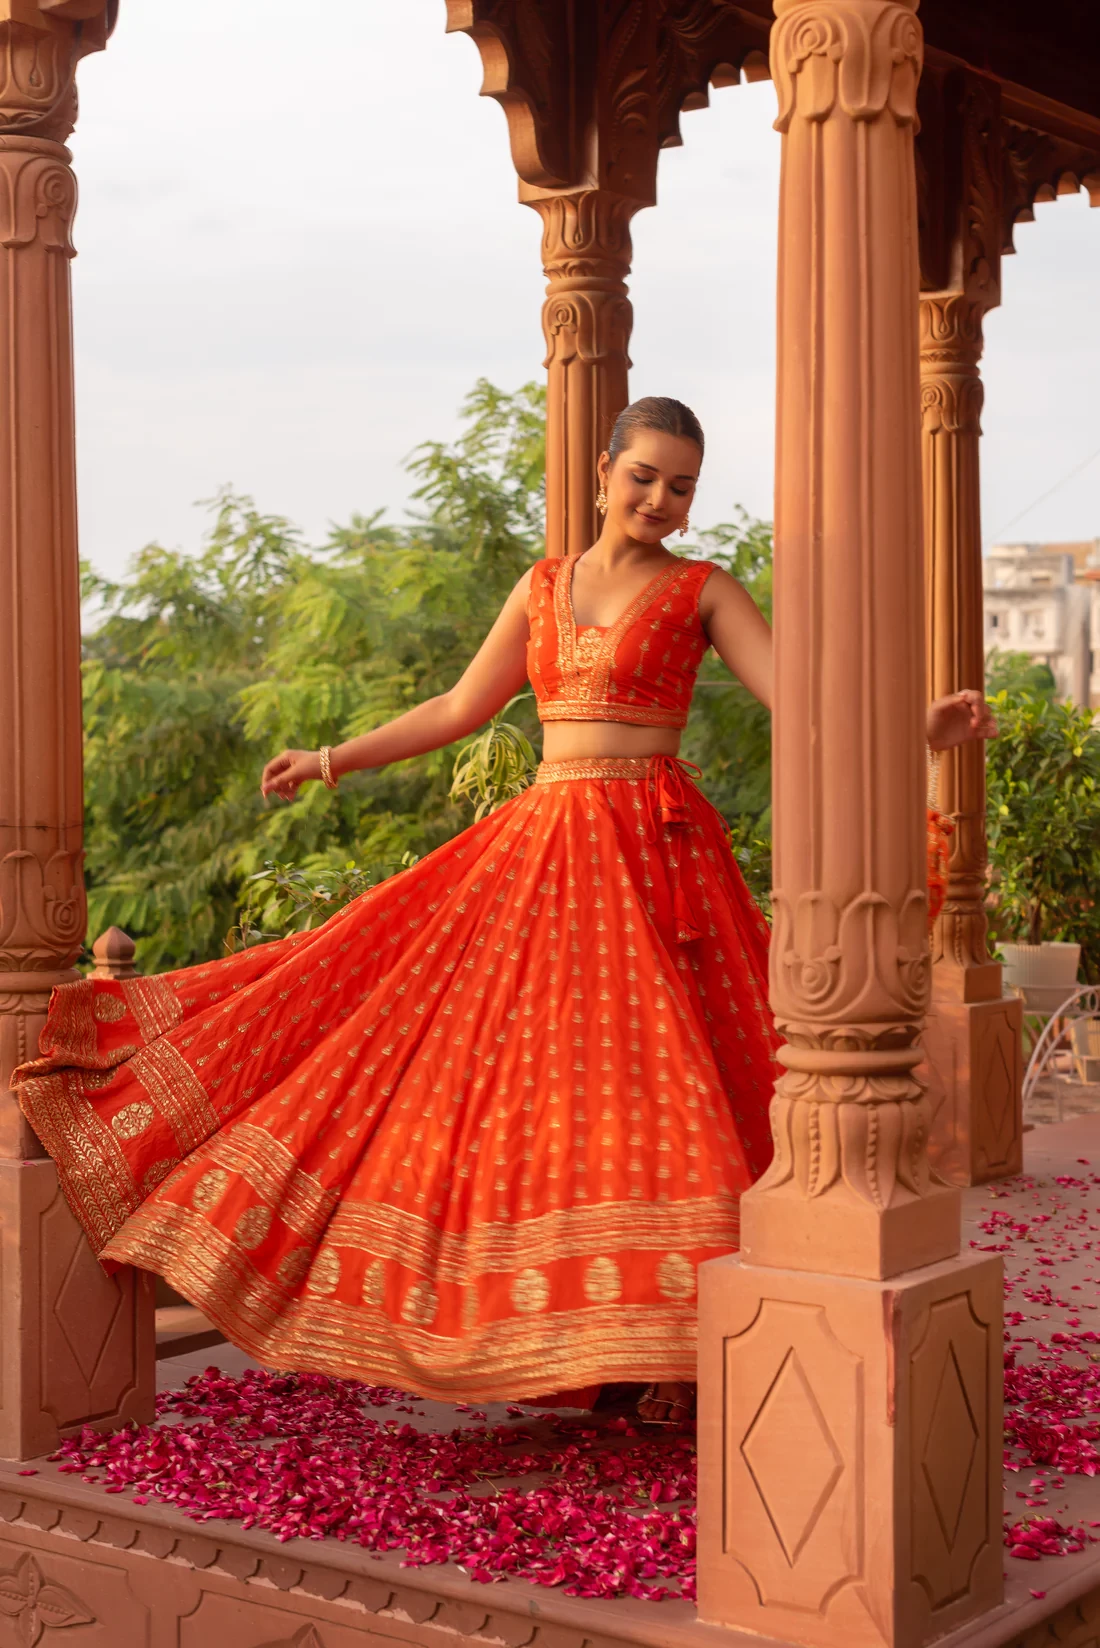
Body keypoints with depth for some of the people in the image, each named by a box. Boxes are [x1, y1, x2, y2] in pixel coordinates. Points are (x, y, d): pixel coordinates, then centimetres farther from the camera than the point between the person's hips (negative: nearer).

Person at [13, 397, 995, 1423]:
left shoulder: (701, 591, 3)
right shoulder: (543, 585, 14)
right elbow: (460, 708, 19)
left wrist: (923, 725, -24)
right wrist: (332, 761, 17)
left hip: (652, 850, -4)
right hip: (539, 841, 4)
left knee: (644, 1071, -8)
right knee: (525, 1071, 2)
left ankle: (671, 1346, -1)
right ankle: (548, 1333, 12)